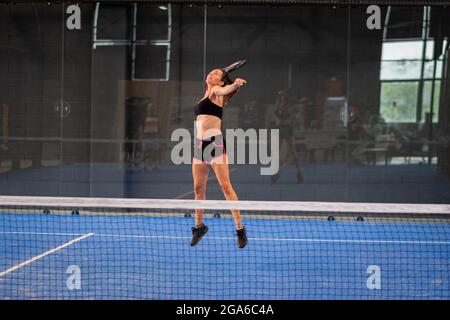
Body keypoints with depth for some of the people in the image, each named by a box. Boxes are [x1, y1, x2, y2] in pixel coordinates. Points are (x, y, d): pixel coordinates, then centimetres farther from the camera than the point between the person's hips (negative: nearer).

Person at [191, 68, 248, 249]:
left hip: (215, 142, -8)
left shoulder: (216, 91, -2)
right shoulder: (207, 93, 19)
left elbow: (225, 90, -27)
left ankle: (240, 229, -9)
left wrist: (235, 84, -45)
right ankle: (199, 226, 25)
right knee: (198, 188, 11)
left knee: (225, 186, -11)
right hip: (200, 144, 8)